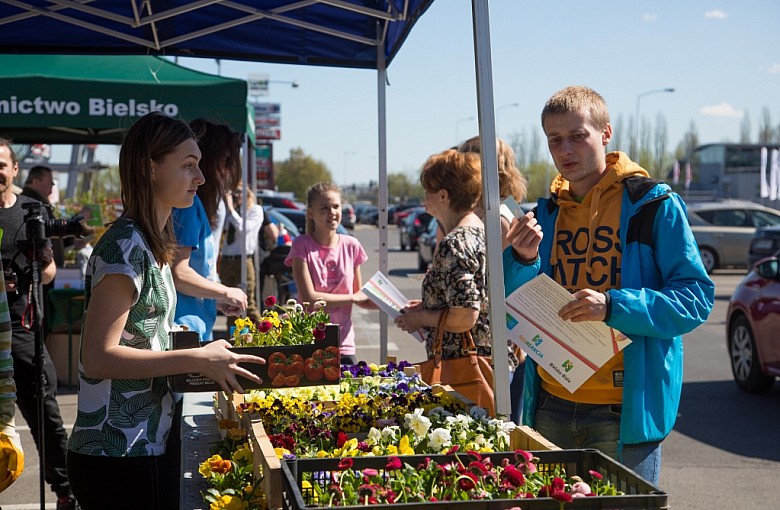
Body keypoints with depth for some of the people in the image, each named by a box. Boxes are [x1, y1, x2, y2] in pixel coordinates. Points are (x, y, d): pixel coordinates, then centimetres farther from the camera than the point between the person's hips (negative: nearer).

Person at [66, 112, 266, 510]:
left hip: (155, 442, 9)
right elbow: (99, 357, -22)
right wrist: (198, 360, -21)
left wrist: (204, 358, 7)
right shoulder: (125, 245, -17)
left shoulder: (150, 243, 12)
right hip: (119, 455, -9)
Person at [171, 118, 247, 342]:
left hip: (197, 329, 10)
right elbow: (178, 273, -18)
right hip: (184, 328, -10)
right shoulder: (188, 204, -12)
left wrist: (217, 300, 17)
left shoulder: (195, 204, 18)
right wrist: (226, 292, -7)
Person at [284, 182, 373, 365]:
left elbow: (361, 298, 11)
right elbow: (309, 298, -13)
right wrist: (353, 297, -9)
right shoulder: (302, 246, -3)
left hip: (343, 344, 3)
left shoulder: (351, 246, 6)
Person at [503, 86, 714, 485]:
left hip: (624, 409, -5)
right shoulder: (546, 213, 12)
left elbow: (696, 298, -11)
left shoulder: (653, 204, -4)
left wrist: (612, 306, -24)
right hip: (550, 407, 5)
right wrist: (522, 259, -10)